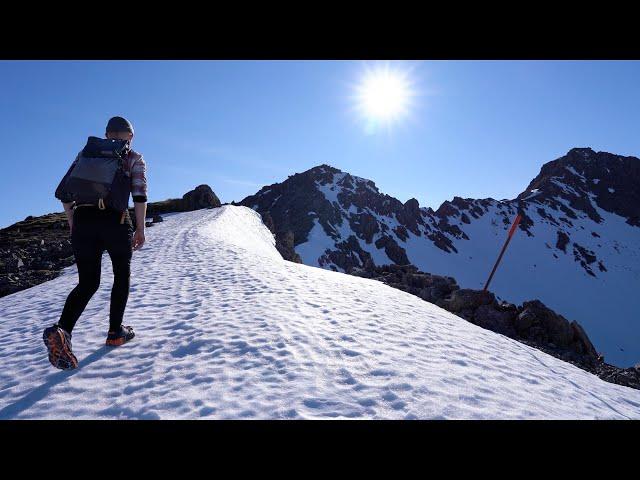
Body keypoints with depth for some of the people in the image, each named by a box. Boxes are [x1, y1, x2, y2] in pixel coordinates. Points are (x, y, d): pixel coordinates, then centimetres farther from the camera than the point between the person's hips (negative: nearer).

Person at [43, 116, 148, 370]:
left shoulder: (86, 153, 18)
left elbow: (63, 192, 12)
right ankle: (115, 332, 21)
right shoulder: (134, 158, 8)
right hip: (116, 222, -3)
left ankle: (61, 330, -14)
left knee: (87, 283, 11)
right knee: (122, 274, 19)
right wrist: (140, 229, -1)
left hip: (83, 221, 3)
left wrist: (73, 225, 18)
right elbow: (140, 195, -7)